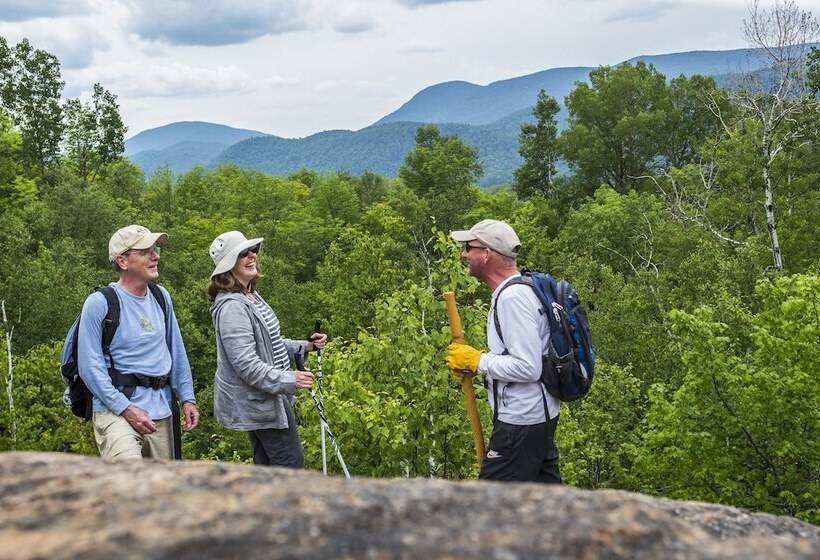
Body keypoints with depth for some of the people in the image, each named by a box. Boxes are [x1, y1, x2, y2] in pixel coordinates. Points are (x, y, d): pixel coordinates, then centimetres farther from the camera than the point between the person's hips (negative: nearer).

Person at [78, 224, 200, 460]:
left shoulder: (161, 297, 11)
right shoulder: (100, 303, -8)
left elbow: (177, 352, 18)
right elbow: (90, 366, -10)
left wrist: (187, 398, 11)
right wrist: (126, 409, -15)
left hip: (161, 412, 7)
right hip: (116, 409, -6)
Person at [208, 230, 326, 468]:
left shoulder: (251, 297, 11)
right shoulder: (232, 307, -22)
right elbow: (247, 365, -26)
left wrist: (304, 346, 7)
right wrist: (290, 380, -30)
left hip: (264, 397, 10)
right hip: (259, 401, -10)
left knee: (267, 464, 16)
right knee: (290, 461, -6)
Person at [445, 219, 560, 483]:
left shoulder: (512, 298, -21)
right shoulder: (518, 290, 12)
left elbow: (528, 368, -26)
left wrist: (478, 360, -14)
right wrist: (477, 360, 8)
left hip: (519, 423, -11)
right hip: (540, 416, 11)